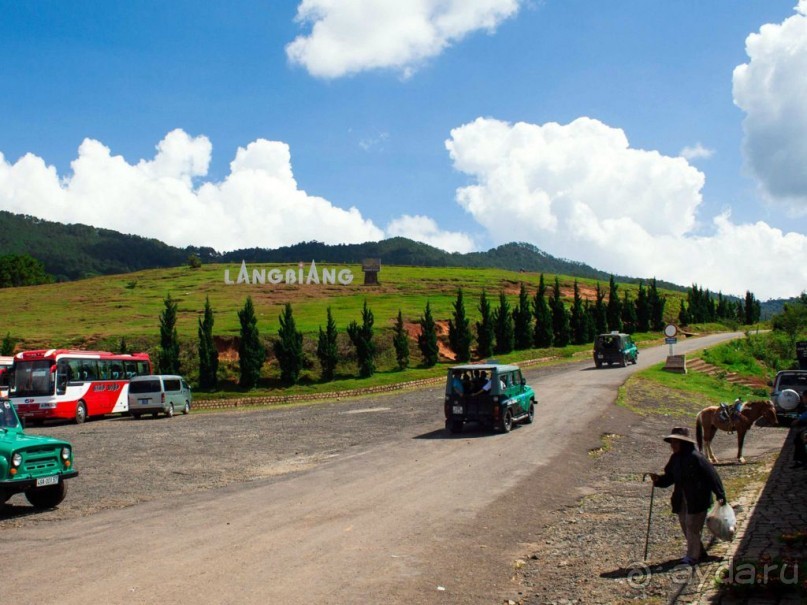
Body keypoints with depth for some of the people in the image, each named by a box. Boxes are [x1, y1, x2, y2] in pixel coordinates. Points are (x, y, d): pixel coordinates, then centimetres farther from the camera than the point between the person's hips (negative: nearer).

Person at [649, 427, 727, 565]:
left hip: (697, 500, -8)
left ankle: (692, 556, 8)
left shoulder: (696, 457, -19)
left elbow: (712, 476, -16)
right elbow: (669, 478, 13)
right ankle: (699, 551, 32)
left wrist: (720, 495, -17)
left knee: (692, 527, -4)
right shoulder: (675, 459, 6)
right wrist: (658, 480, -7)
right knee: (685, 526, 14)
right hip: (682, 500, 8)